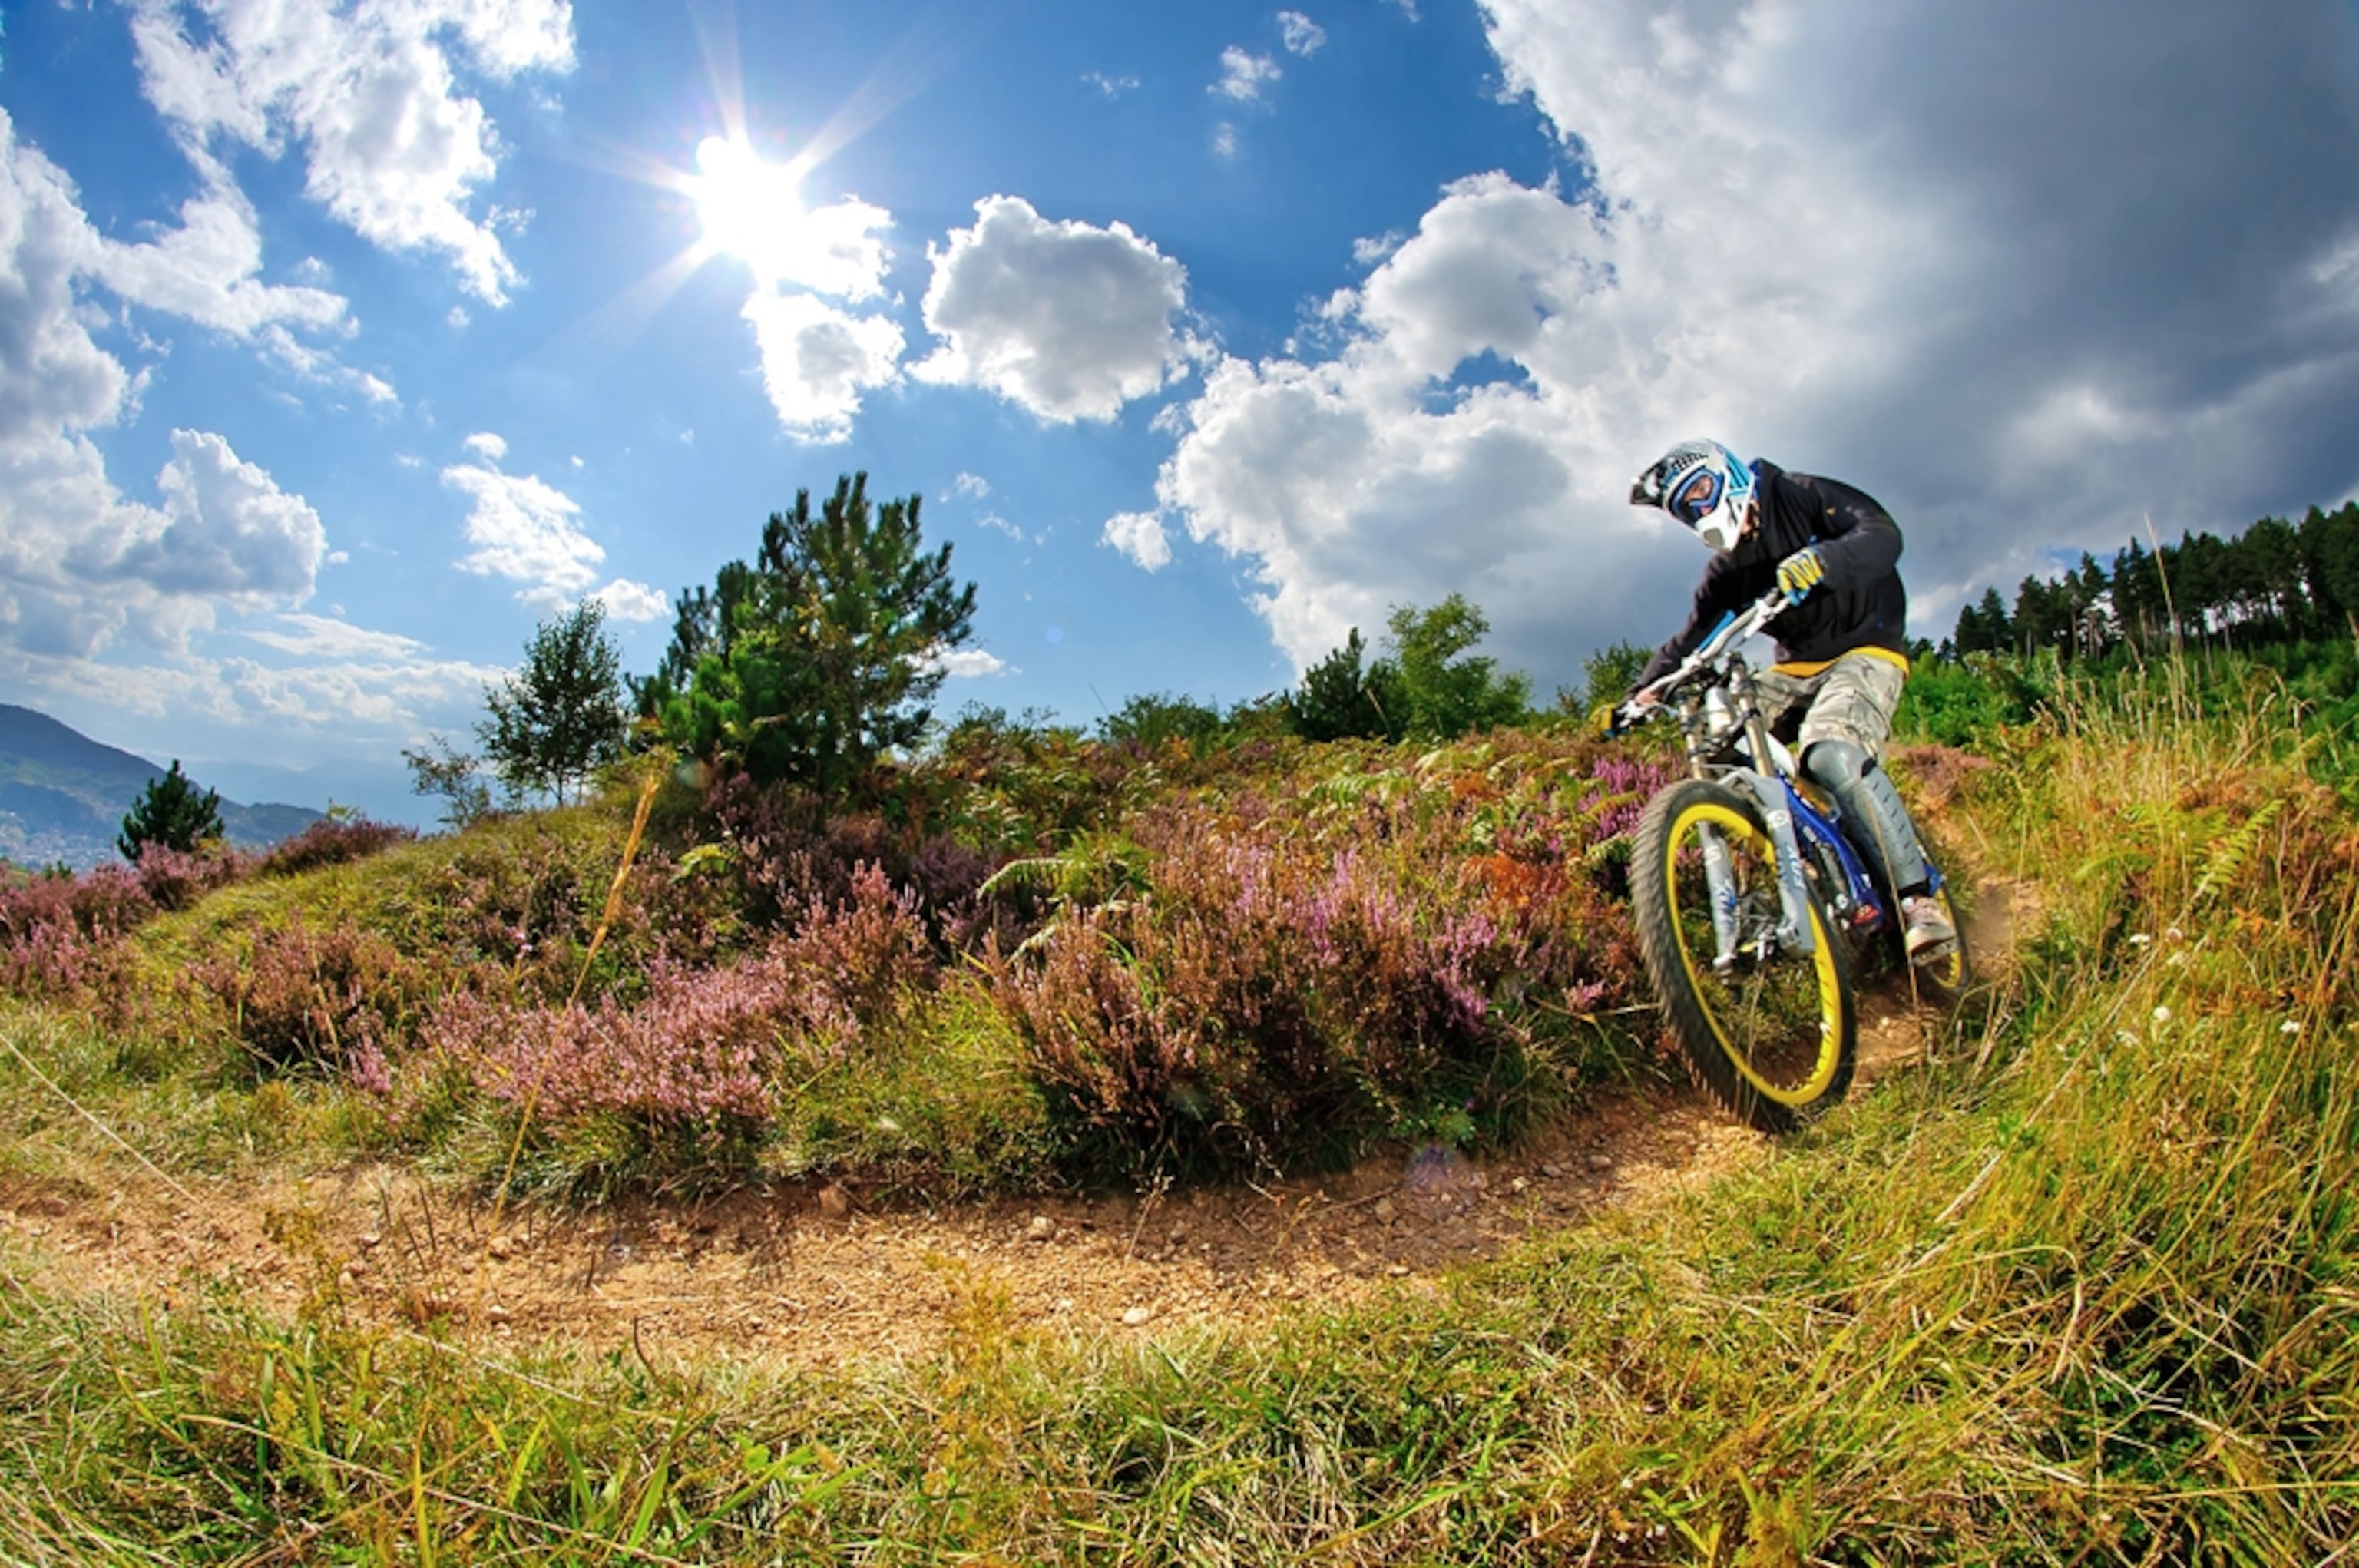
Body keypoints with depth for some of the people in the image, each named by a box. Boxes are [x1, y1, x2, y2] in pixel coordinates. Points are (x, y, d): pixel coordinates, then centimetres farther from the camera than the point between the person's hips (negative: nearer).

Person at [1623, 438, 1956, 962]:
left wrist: (1823, 560, -41)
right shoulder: (1726, 569, 8)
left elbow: (1883, 534, -20)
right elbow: (1689, 640, 6)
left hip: (1864, 652, -7)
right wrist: (1643, 692, -10)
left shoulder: (1801, 497, -7)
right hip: (1795, 668, 7)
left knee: (1831, 753, -33)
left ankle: (1917, 898, -24)